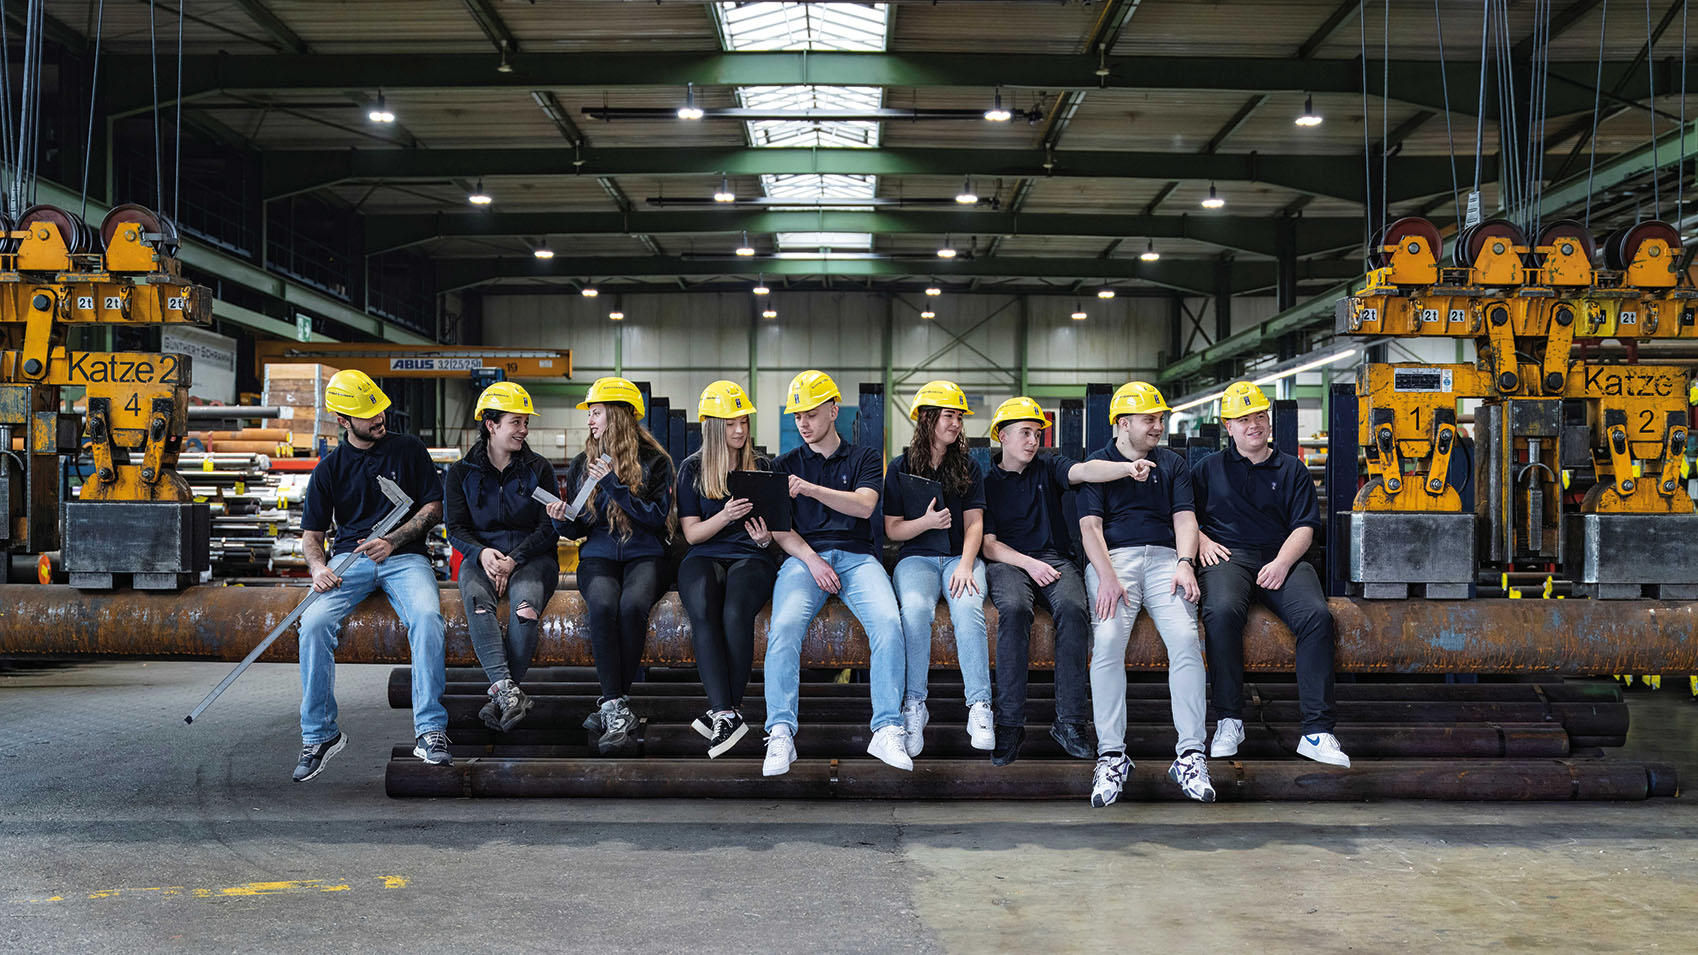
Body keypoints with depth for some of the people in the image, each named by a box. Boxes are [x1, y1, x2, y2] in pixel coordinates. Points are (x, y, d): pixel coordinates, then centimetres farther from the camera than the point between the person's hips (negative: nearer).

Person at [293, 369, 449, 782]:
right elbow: (311, 533, 10)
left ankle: (430, 730, -27)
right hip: (350, 558, 1)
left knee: (427, 616, -32)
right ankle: (319, 735, -11)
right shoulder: (329, 468, 9)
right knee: (314, 623, -25)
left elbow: (433, 507, 5)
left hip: (404, 557, -1)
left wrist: (392, 540, -10)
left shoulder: (409, 449, 7)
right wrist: (318, 567, -12)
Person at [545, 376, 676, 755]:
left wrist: (615, 485, -14)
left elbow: (657, 517, -8)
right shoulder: (581, 465, 14)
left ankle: (613, 707, -25)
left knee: (632, 605, -35)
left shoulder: (654, 462, 3)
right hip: (598, 556, 2)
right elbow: (579, 529, 17)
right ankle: (618, 711, -33)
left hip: (645, 556, -2)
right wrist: (564, 521, -5)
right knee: (602, 605, -33)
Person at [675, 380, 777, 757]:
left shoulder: (763, 467, 13)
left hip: (751, 557, 0)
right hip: (704, 558, 0)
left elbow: (774, 530, 14)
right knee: (702, 612, -34)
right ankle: (727, 713, -37)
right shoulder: (692, 469, 11)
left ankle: (724, 710, -26)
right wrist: (725, 516, -14)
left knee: (736, 612, -34)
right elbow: (692, 533, 4)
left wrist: (765, 538, -10)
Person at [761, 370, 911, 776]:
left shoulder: (864, 459, 16)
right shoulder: (785, 465, 19)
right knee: (784, 626, -31)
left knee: (888, 622, -30)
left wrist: (810, 488, -17)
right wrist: (812, 559, -10)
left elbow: (864, 506, -4)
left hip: (857, 555, 0)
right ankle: (781, 734, -29)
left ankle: (888, 730, -27)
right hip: (804, 556, 0)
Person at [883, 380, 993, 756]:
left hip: (960, 556, 1)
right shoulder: (901, 468, 8)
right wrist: (927, 522, -14)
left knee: (968, 607, -32)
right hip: (916, 556, -1)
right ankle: (914, 705, -25)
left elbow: (974, 523, 4)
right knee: (916, 608, -34)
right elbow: (892, 528, 6)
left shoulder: (968, 468, 12)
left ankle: (979, 707, -32)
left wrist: (966, 564, -14)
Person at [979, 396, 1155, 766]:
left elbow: (1085, 471, -8)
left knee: (1073, 609, -31)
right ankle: (1009, 723, -31)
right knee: (1014, 610, -35)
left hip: (1055, 558, 2)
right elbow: (987, 543, 3)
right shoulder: (986, 481, 11)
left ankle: (1069, 721, -27)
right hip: (1007, 562, -2)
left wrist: (1128, 467, -30)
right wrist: (1029, 563, -14)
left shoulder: (1048, 468, 15)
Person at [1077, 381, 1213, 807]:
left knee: (1186, 639, -26)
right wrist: (1107, 576, -14)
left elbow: (1184, 517, 11)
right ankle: (1111, 755, -24)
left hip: (1164, 557, 2)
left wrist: (1185, 564, -10)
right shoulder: (1096, 464, 15)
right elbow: (1090, 525, 3)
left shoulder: (1173, 464, 23)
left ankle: (1190, 755, -22)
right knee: (1107, 641, -29)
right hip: (1112, 558, -2)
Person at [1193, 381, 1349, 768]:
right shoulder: (1209, 468, 21)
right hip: (1228, 555, -1)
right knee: (1222, 611, -36)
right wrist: (1202, 540, -4)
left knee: (1316, 615, -30)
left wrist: (1282, 562, -9)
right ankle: (1229, 720, -26)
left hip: (1281, 557, 1)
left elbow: (1304, 528, 9)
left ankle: (1317, 730, -29)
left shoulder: (1292, 470, 20)